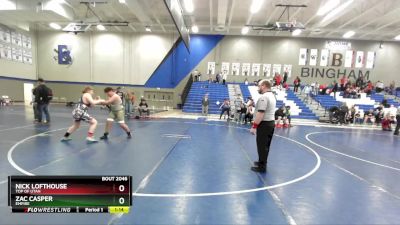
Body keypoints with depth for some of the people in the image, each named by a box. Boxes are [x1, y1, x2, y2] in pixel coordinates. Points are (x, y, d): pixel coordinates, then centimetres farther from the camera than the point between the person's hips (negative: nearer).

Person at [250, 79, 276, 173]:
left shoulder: (263, 97, -19)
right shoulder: (272, 96, 14)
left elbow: (260, 113, -26)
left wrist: (254, 126, -23)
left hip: (264, 124, -10)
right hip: (271, 122, 10)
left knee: (262, 146, 0)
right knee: (265, 145, 19)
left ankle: (262, 166, 9)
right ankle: (262, 162, 33)